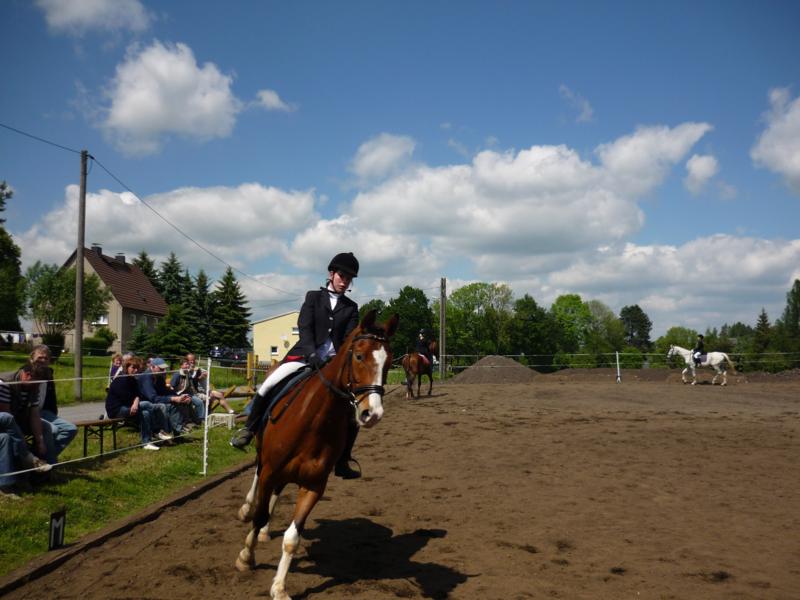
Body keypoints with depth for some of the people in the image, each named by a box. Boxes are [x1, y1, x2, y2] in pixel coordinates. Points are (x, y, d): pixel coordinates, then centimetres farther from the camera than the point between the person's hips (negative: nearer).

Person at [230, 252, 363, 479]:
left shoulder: (351, 308, 15)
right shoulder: (313, 297, 11)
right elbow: (304, 326, -4)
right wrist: (312, 353, -20)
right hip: (306, 355, -2)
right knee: (269, 385, -25)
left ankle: (342, 463, 9)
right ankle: (249, 429, -3)